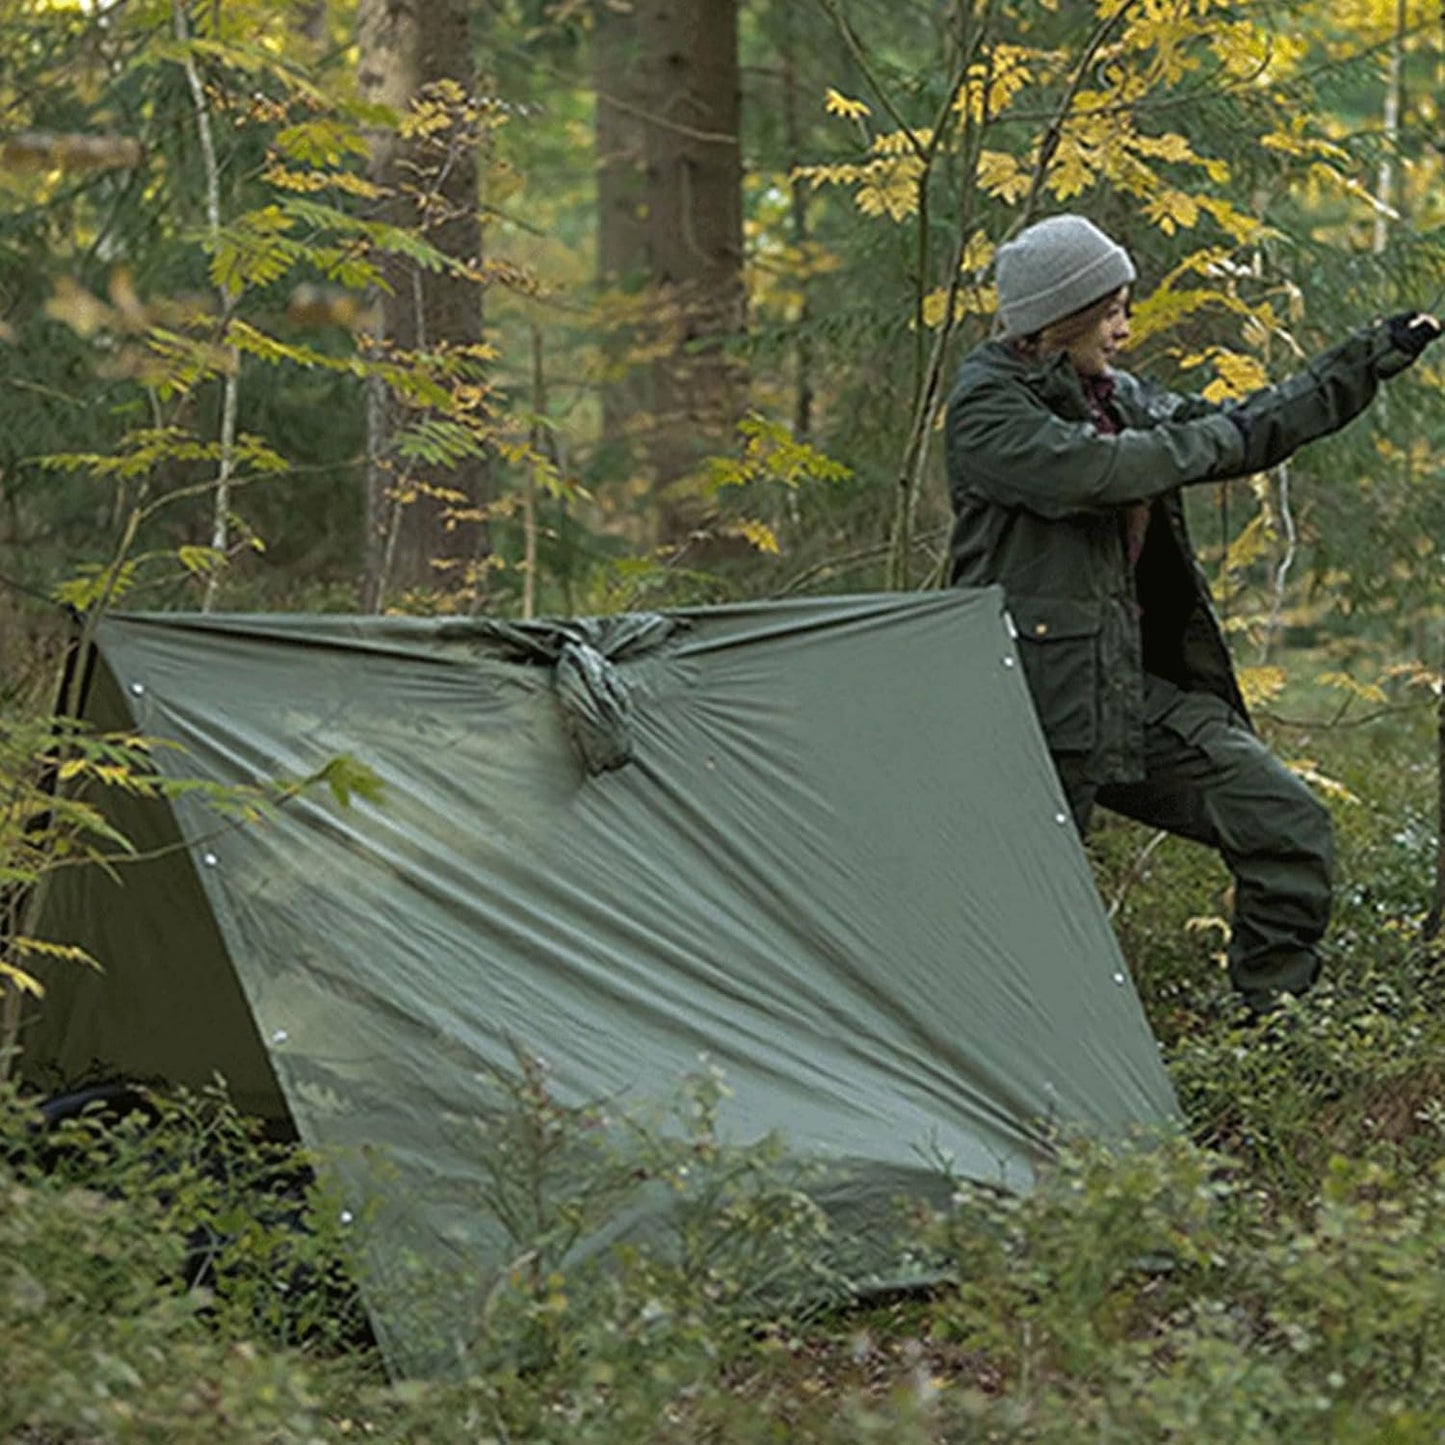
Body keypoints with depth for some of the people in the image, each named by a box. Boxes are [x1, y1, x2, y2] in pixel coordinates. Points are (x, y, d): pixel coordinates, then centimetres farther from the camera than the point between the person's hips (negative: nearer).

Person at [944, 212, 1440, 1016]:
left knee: (1288, 825, 4)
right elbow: (1092, 470, -27)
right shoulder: (988, 408, -10)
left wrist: (1371, 360, 23)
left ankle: (1275, 1021, 14)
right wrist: (1211, 438, -11)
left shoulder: (1118, 397, 14)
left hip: (1140, 692, 8)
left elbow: (1247, 432, 24)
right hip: (1043, 702, -8)